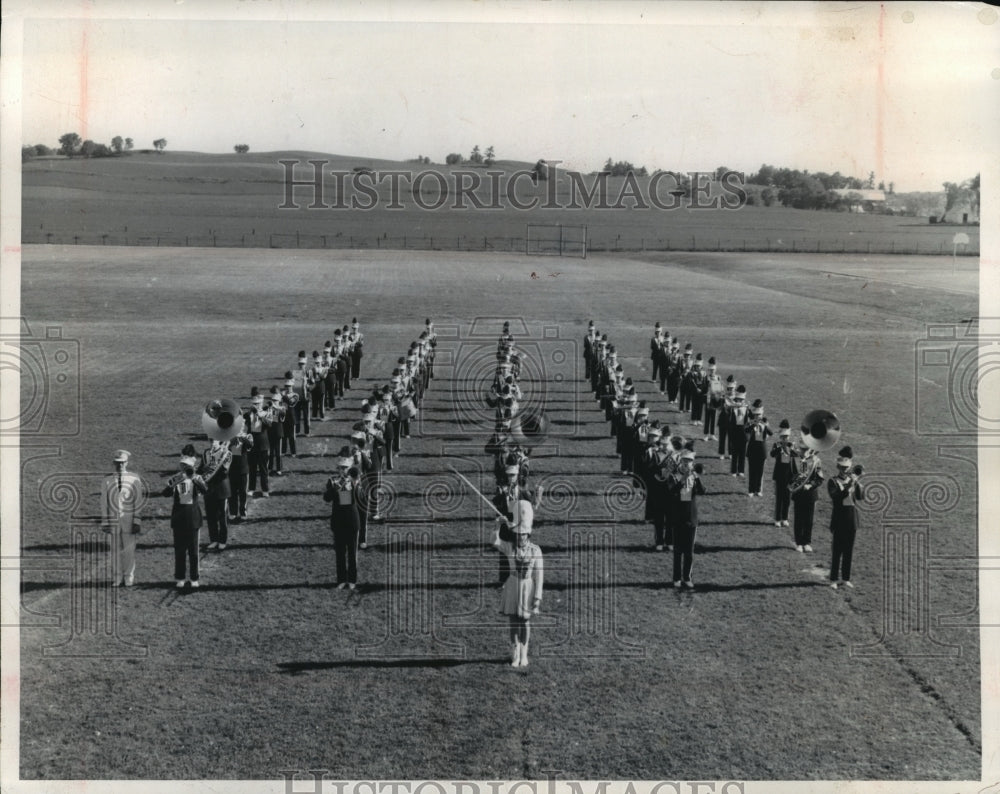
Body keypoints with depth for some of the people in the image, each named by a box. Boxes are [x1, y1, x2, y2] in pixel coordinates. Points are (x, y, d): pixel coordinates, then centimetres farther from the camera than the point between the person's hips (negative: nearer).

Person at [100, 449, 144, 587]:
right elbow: (104, 503, 6)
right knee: (115, 550, 5)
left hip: (129, 519, -2)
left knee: (129, 550, 1)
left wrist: (137, 522, -8)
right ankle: (116, 579, 13)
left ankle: (129, 579, 11)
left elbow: (139, 501, -3)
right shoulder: (107, 481, 5)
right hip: (114, 520, 2)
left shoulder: (135, 479, -2)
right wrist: (105, 523, 2)